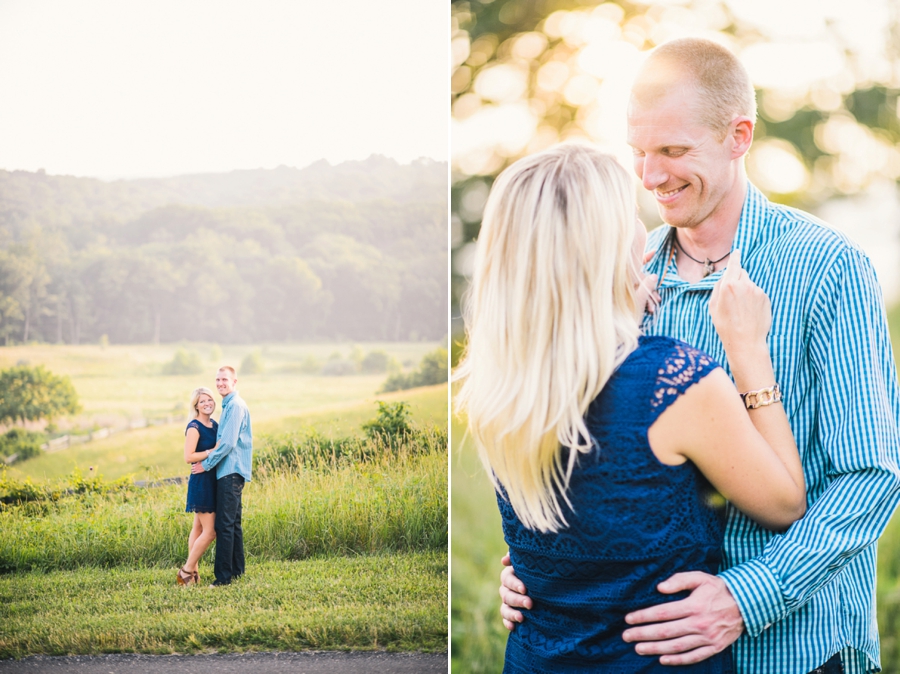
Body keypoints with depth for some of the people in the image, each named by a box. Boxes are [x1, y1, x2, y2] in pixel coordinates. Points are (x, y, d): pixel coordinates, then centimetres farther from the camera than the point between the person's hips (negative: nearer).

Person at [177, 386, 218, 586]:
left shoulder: (215, 425, 11)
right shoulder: (194, 427, -13)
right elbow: (189, 457, -21)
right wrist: (212, 451, -22)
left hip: (212, 482, 8)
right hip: (201, 482, -8)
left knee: (199, 528, 11)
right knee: (210, 531, -8)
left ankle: (193, 572, 16)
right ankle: (187, 570, 2)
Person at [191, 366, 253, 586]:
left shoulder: (236, 406, -13)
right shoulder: (229, 405, 18)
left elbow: (228, 442, -19)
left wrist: (206, 464, -12)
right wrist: (211, 461, 15)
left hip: (231, 472, -11)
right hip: (229, 471, 11)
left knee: (224, 524, -11)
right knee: (232, 523, 14)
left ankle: (224, 575, -11)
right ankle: (236, 570, 21)